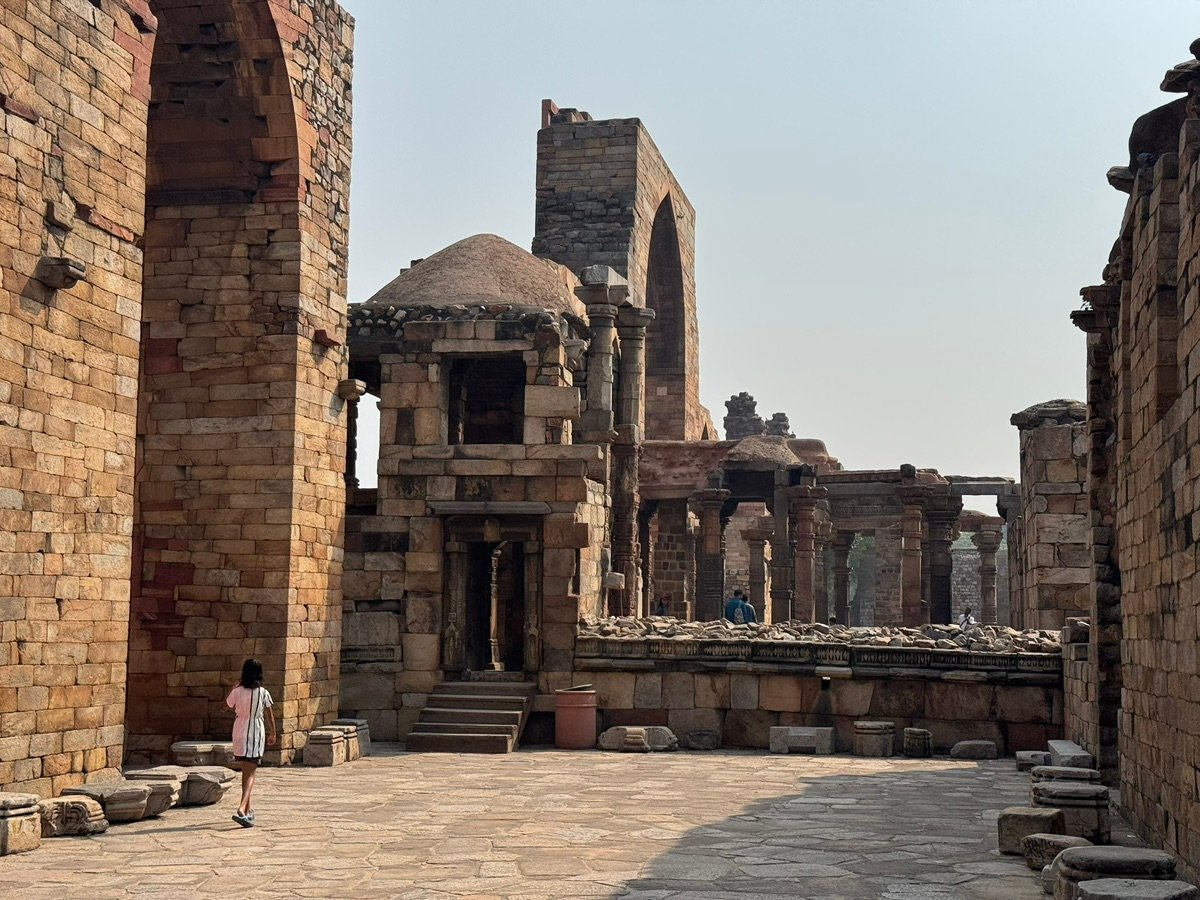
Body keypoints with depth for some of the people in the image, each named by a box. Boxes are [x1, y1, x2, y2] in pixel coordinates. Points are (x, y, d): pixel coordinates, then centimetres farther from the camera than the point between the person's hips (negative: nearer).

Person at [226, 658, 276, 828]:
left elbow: (227, 706, 12)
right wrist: (272, 733, 13)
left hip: (239, 732, 3)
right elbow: (270, 716, -1)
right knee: (250, 773, -4)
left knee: (246, 771, 19)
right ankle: (241, 809, -23)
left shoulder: (237, 692, -5)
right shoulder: (263, 693, -9)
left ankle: (248, 809, 30)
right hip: (256, 733, -3)